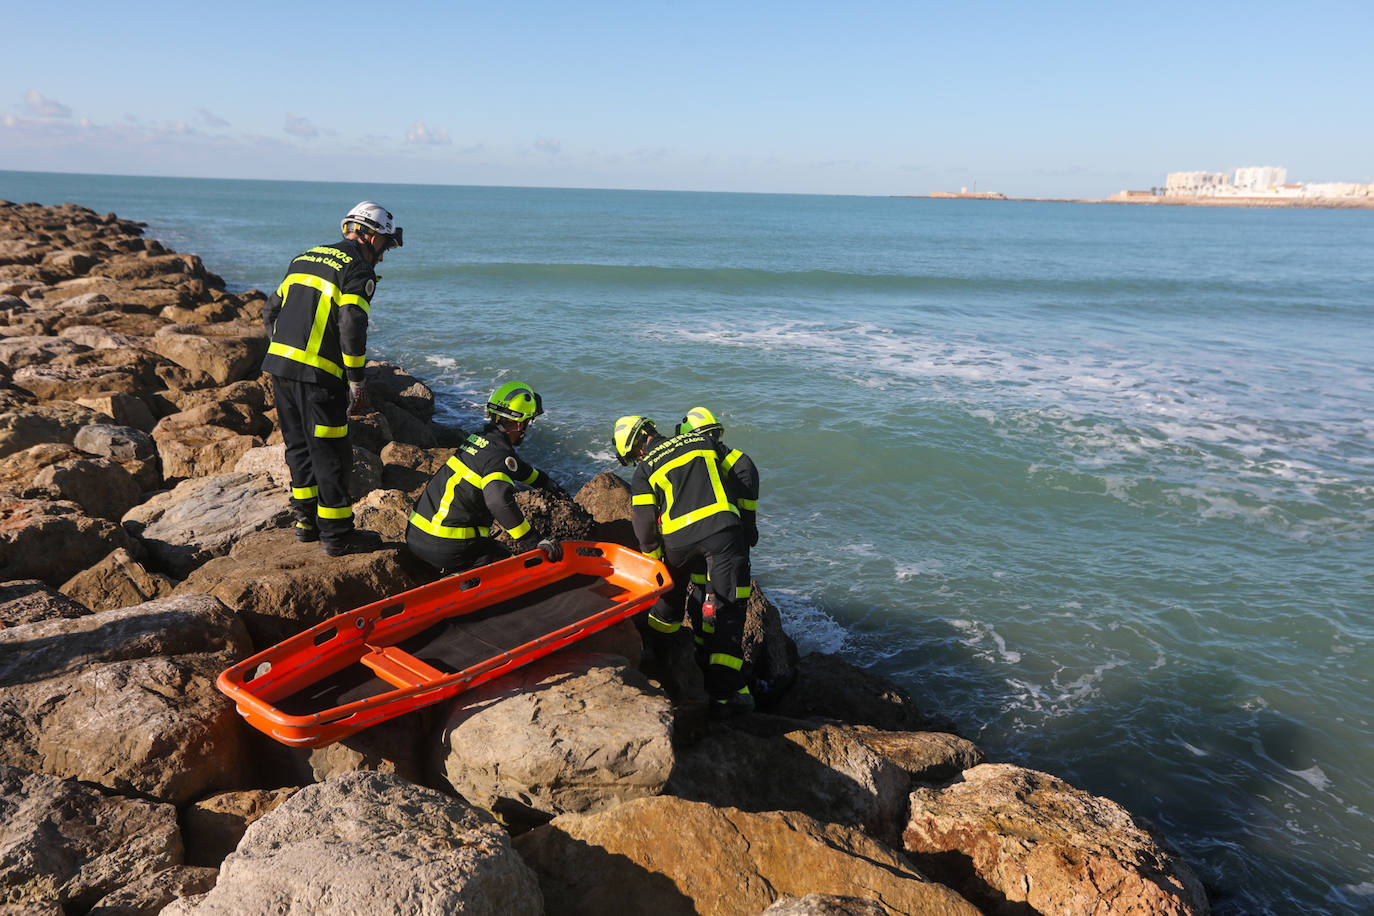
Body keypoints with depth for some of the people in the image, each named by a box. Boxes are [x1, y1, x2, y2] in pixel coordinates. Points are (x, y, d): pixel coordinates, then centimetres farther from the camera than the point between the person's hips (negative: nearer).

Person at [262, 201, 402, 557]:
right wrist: (356, 381, -12)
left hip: (278, 364, 8)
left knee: (300, 446, 19)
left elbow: (271, 311, 19)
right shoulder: (359, 270, -7)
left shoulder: (305, 258, 18)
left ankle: (306, 520, 29)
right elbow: (352, 326, -17)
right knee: (330, 454, 1)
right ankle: (336, 536, 8)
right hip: (317, 374, -8)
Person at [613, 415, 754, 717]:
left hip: (679, 540, 0)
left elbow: (644, 525, 4)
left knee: (670, 592, 27)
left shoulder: (644, 470, 10)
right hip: (722, 530, 0)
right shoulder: (702, 441, 18)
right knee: (727, 610, -1)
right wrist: (746, 517, 28)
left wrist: (654, 560, 18)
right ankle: (725, 691, -7)